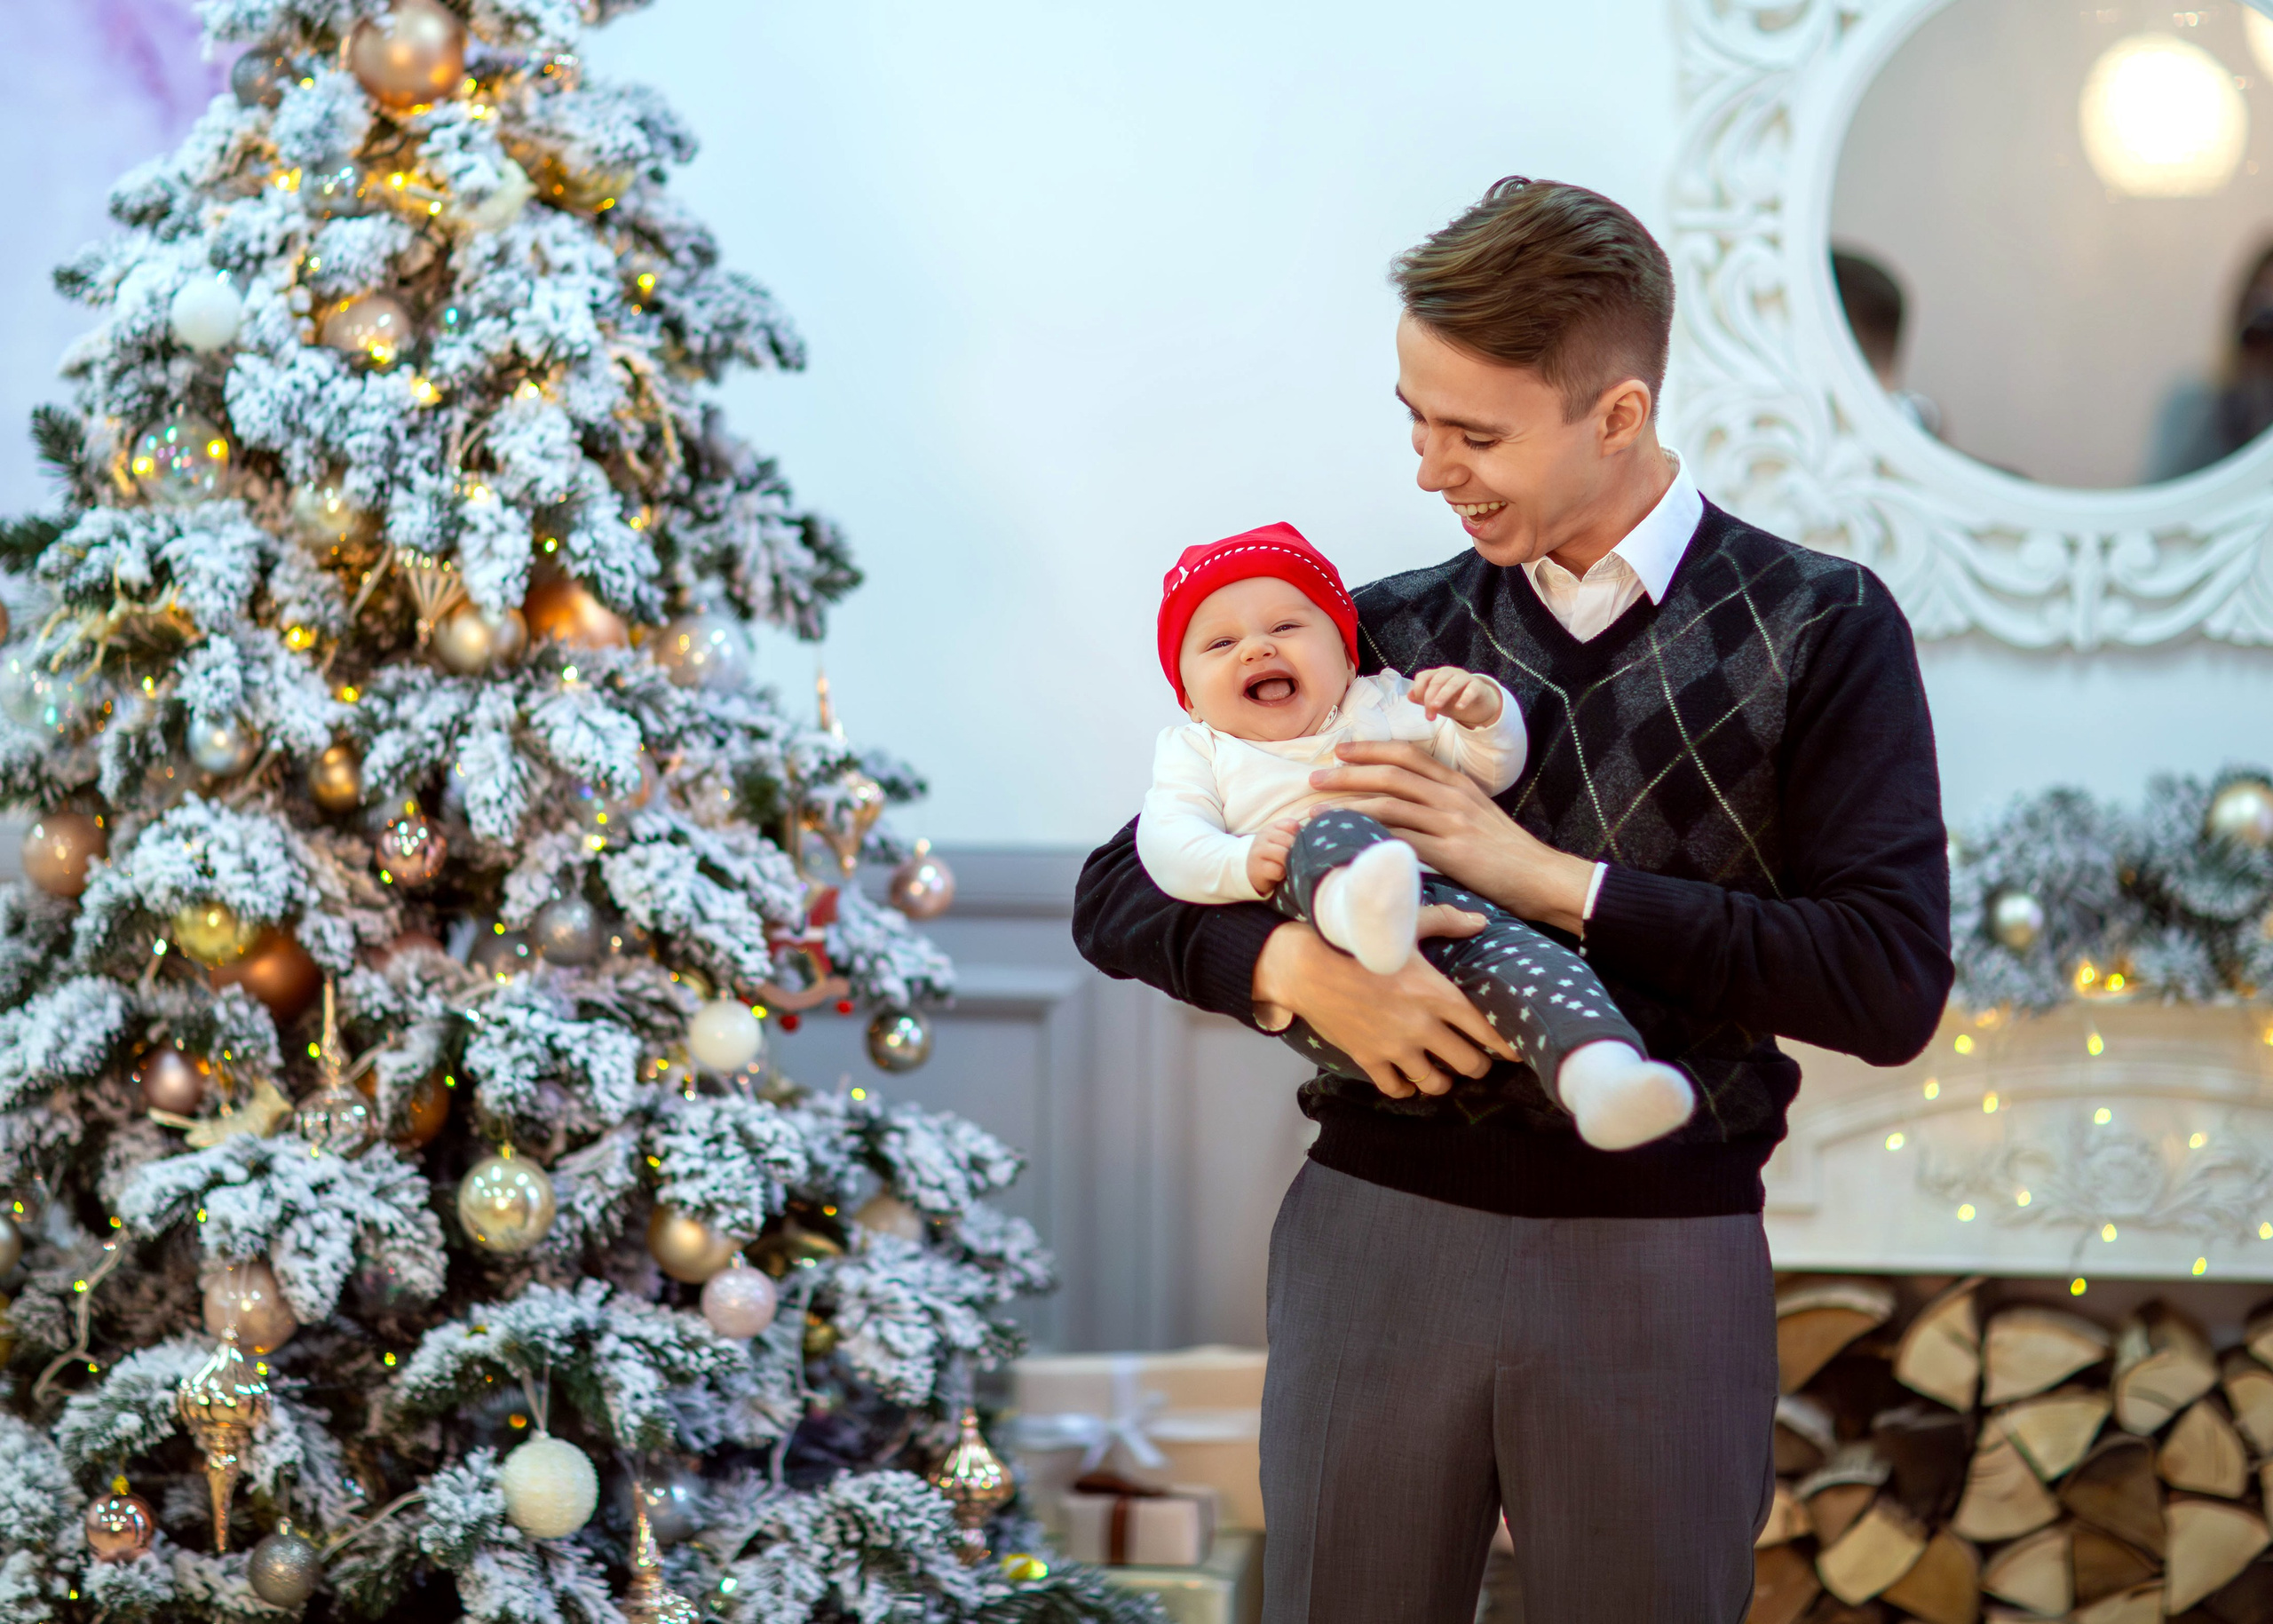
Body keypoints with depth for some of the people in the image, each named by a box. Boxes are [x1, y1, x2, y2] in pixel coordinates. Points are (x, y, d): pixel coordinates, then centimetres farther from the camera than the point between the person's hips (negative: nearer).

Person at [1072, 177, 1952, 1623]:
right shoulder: (1389, 634, 9)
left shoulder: (1821, 632, 0)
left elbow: (1892, 986, -11)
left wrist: (1545, 877, -14)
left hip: (1657, 1266, -2)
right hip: (1375, 1233, 2)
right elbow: (1120, 894, 9)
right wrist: (1297, 967, -14)